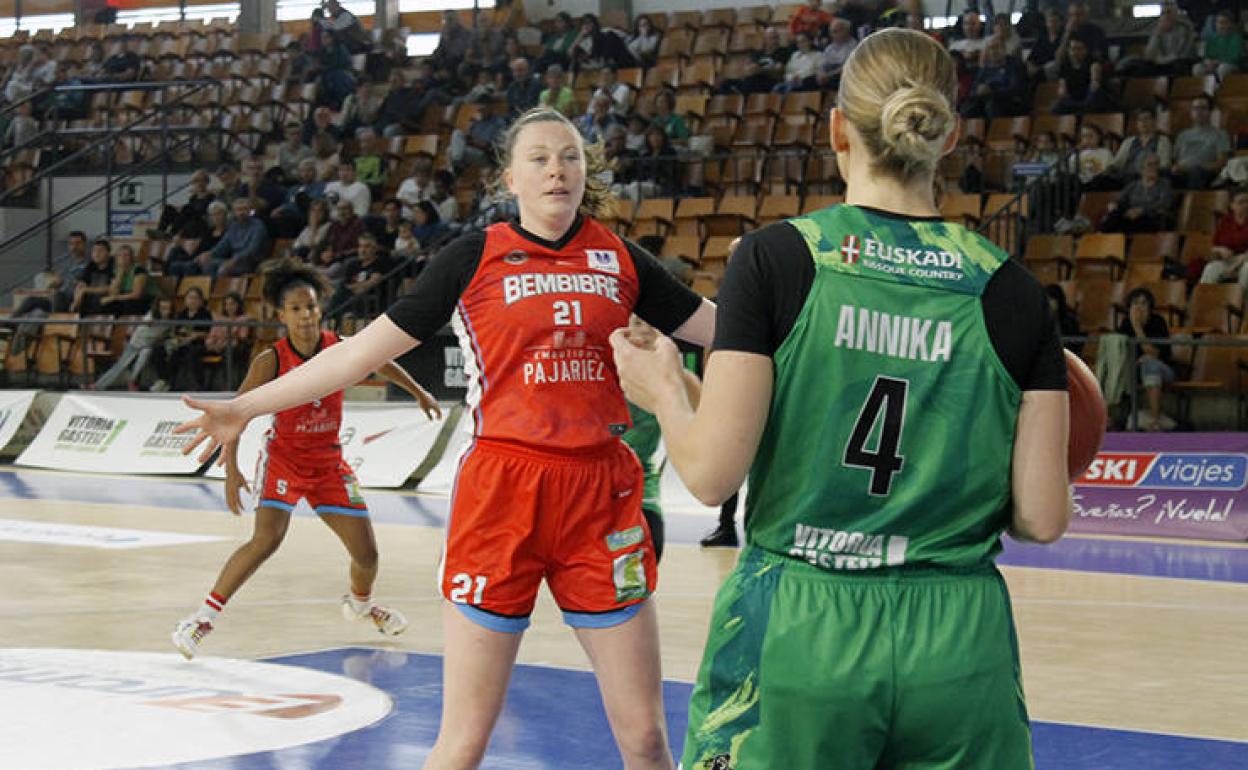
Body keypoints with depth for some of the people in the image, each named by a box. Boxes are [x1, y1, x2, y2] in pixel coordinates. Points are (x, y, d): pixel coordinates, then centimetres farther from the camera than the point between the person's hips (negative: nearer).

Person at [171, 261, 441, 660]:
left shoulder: (341, 349, -9)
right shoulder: (271, 361, -17)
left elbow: (382, 364, 13)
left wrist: (420, 394, 25)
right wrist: (231, 469, -25)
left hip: (329, 459, 4)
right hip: (284, 455, -4)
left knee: (367, 554, 6)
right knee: (267, 539, -27)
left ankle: (360, 602, 41)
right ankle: (203, 616, -19)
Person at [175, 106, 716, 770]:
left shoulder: (618, 259, 9)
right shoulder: (476, 257, 2)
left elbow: (724, 328, 17)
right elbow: (364, 348, 4)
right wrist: (247, 407, 3)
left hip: (601, 493, 3)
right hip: (500, 491, -2)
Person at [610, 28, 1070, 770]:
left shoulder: (775, 258, -7)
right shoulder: (1011, 291, -1)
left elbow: (712, 473, -10)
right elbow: (1041, 518, -2)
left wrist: (663, 390, 9)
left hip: (799, 633, -1)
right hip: (959, 643, 2)